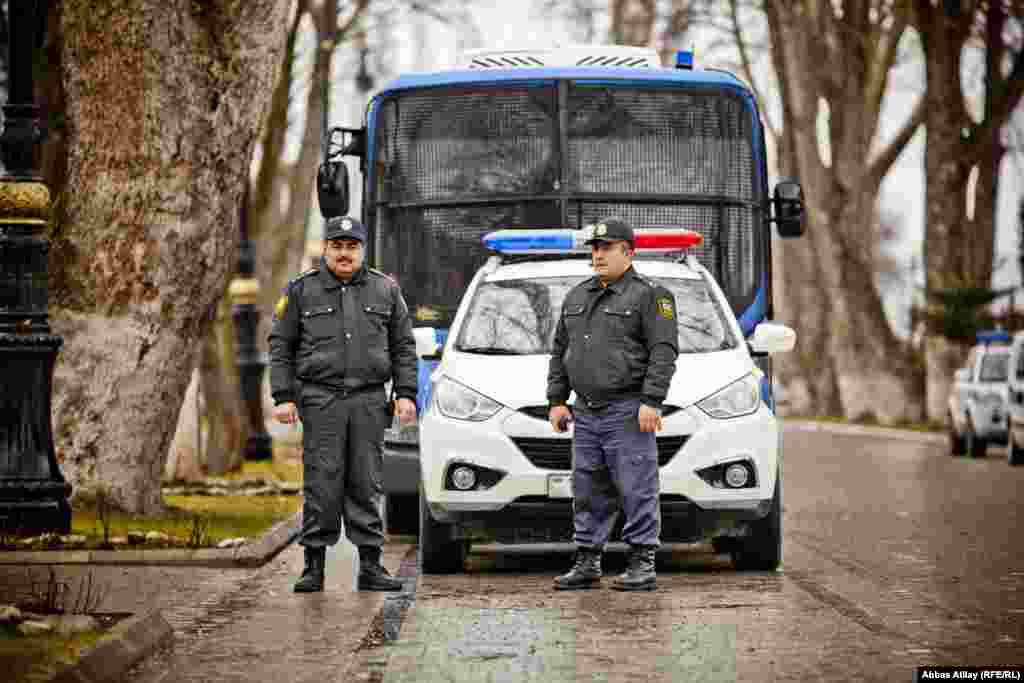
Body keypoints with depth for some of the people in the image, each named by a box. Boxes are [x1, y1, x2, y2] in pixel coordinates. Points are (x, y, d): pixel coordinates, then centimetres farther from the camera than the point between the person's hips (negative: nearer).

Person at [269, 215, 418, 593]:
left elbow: (403, 346, 13)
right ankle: (314, 568, -1)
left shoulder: (385, 289, 12)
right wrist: (283, 397, -2)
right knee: (322, 485, -5)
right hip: (320, 399, -2)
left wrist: (405, 393, 2)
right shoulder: (302, 290, 7)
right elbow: (281, 346, 6)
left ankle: (370, 567, 5)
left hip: (369, 400, 2)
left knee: (366, 486, 2)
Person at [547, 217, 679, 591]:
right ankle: (587, 564, 14)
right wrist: (556, 400, 12)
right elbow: (560, 350, 21)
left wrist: (651, 401, -18)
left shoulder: (649, 295, -3)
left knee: (636, 490, -6)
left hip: (628, 412, -7)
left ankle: (642, 565, -3)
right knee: (588, 492, 9)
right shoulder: (577, 296, 18)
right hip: (586, 413, 7)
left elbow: (664, 351, -11)